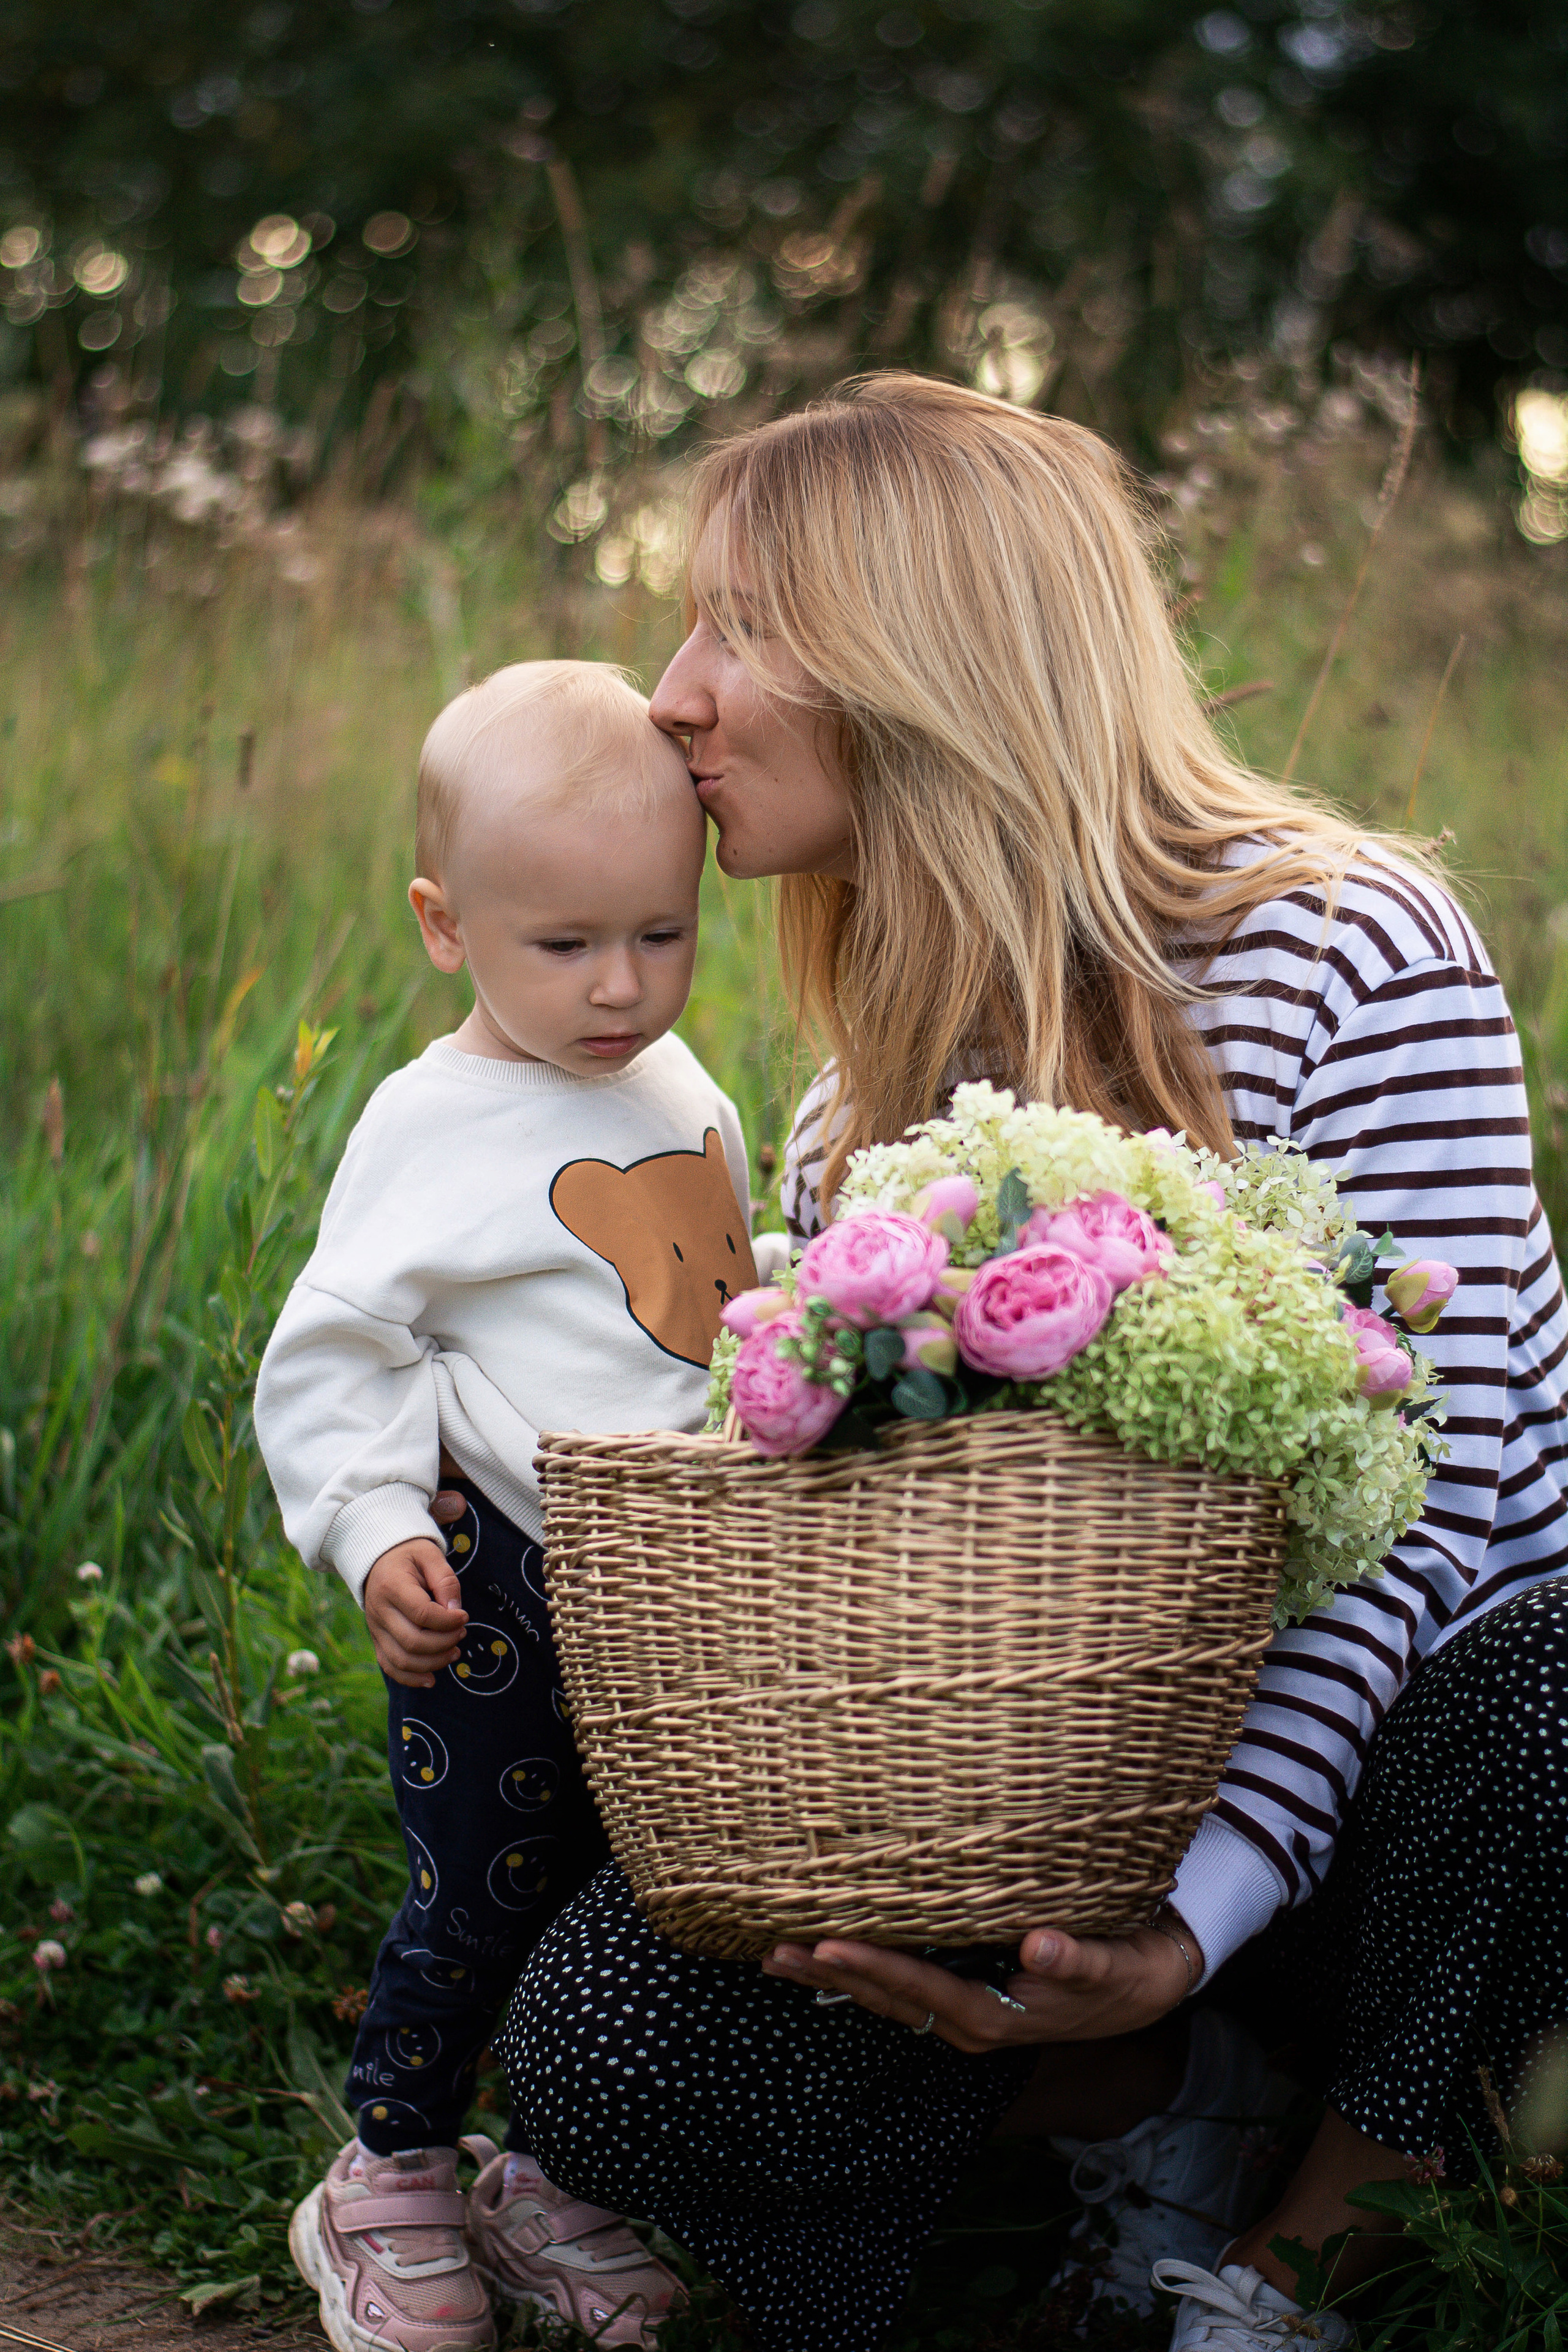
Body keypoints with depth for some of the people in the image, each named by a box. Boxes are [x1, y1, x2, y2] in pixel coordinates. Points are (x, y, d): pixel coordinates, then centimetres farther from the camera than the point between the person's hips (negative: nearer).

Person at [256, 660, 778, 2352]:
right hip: (499, 1591, -6)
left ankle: (553, 2181, 30)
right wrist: (374, 1533, -22)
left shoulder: (687, 1097, 8)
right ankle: (387, 2189, 21)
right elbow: (334, 1358, -12)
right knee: (484, 1893, 0)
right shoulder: (435, 1129, -12)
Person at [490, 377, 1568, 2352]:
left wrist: (1188, 1919, -32)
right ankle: (1153, 2095, 6)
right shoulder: (858, 1116, 5)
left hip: (1373, 1758, -3)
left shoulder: (1340, 946, -15)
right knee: (602, 2044, -20)